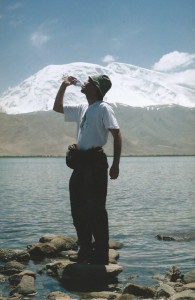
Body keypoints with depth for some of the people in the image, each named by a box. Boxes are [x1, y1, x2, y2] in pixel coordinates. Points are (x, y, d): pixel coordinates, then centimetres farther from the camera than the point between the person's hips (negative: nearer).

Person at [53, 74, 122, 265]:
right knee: (78, 208, 12)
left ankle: (101, 255, 4)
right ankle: (86, 250, 24)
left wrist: (115, 165, -17)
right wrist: (64, 86, 19)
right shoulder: (81, 109, 17)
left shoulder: (103, 108, -6)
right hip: (80, 161, 8)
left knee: (96, 209, -5)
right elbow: (57, 107, 29)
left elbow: (117, 135, -12)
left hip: (95, 160, -8)